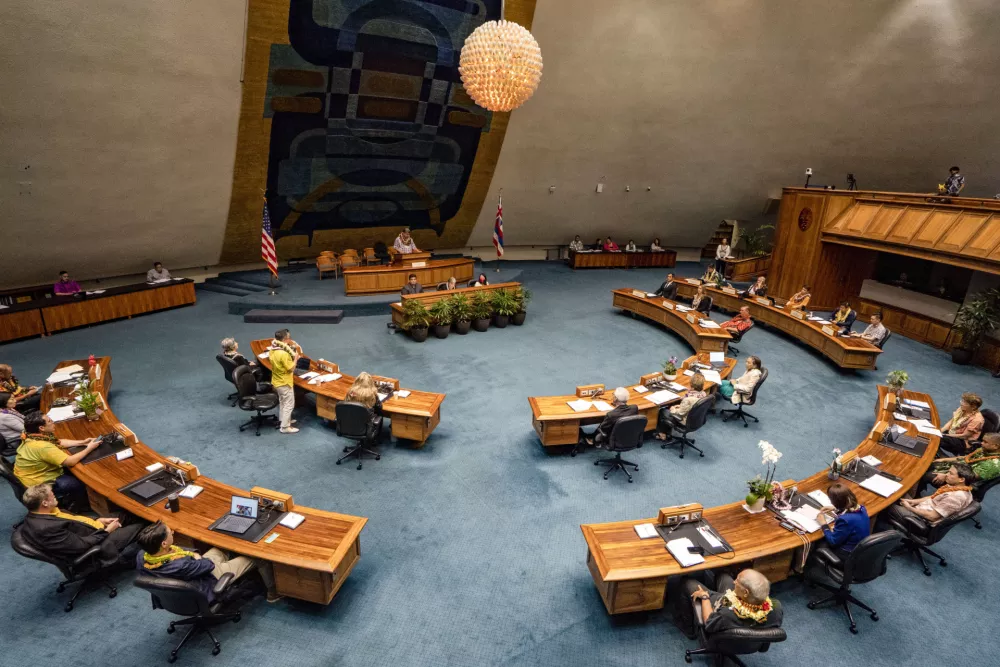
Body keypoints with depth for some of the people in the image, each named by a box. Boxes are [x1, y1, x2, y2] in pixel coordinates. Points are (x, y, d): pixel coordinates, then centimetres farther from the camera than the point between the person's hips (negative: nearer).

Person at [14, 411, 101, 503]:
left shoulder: (33, 437, -6)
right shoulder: (43, 447, -34)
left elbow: (59, 442, 9)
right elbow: (71, 461, -31)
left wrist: (82, 442, 1)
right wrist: (89, 448, -17)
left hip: (34, 474, 9)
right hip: (38, 485, -9)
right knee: (82, 483, 0)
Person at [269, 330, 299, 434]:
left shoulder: (272, 351, -3)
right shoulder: (284, 354, -30)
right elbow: (291, 369, -24)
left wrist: (291, 357, 6)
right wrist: (296, 358, -11)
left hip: (276, 381, 9)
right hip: (285, 383, -9)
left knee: (282, 402, 26)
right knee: (289, 404, 5)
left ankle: (282, 421, 40)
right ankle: (285, 427, 12)